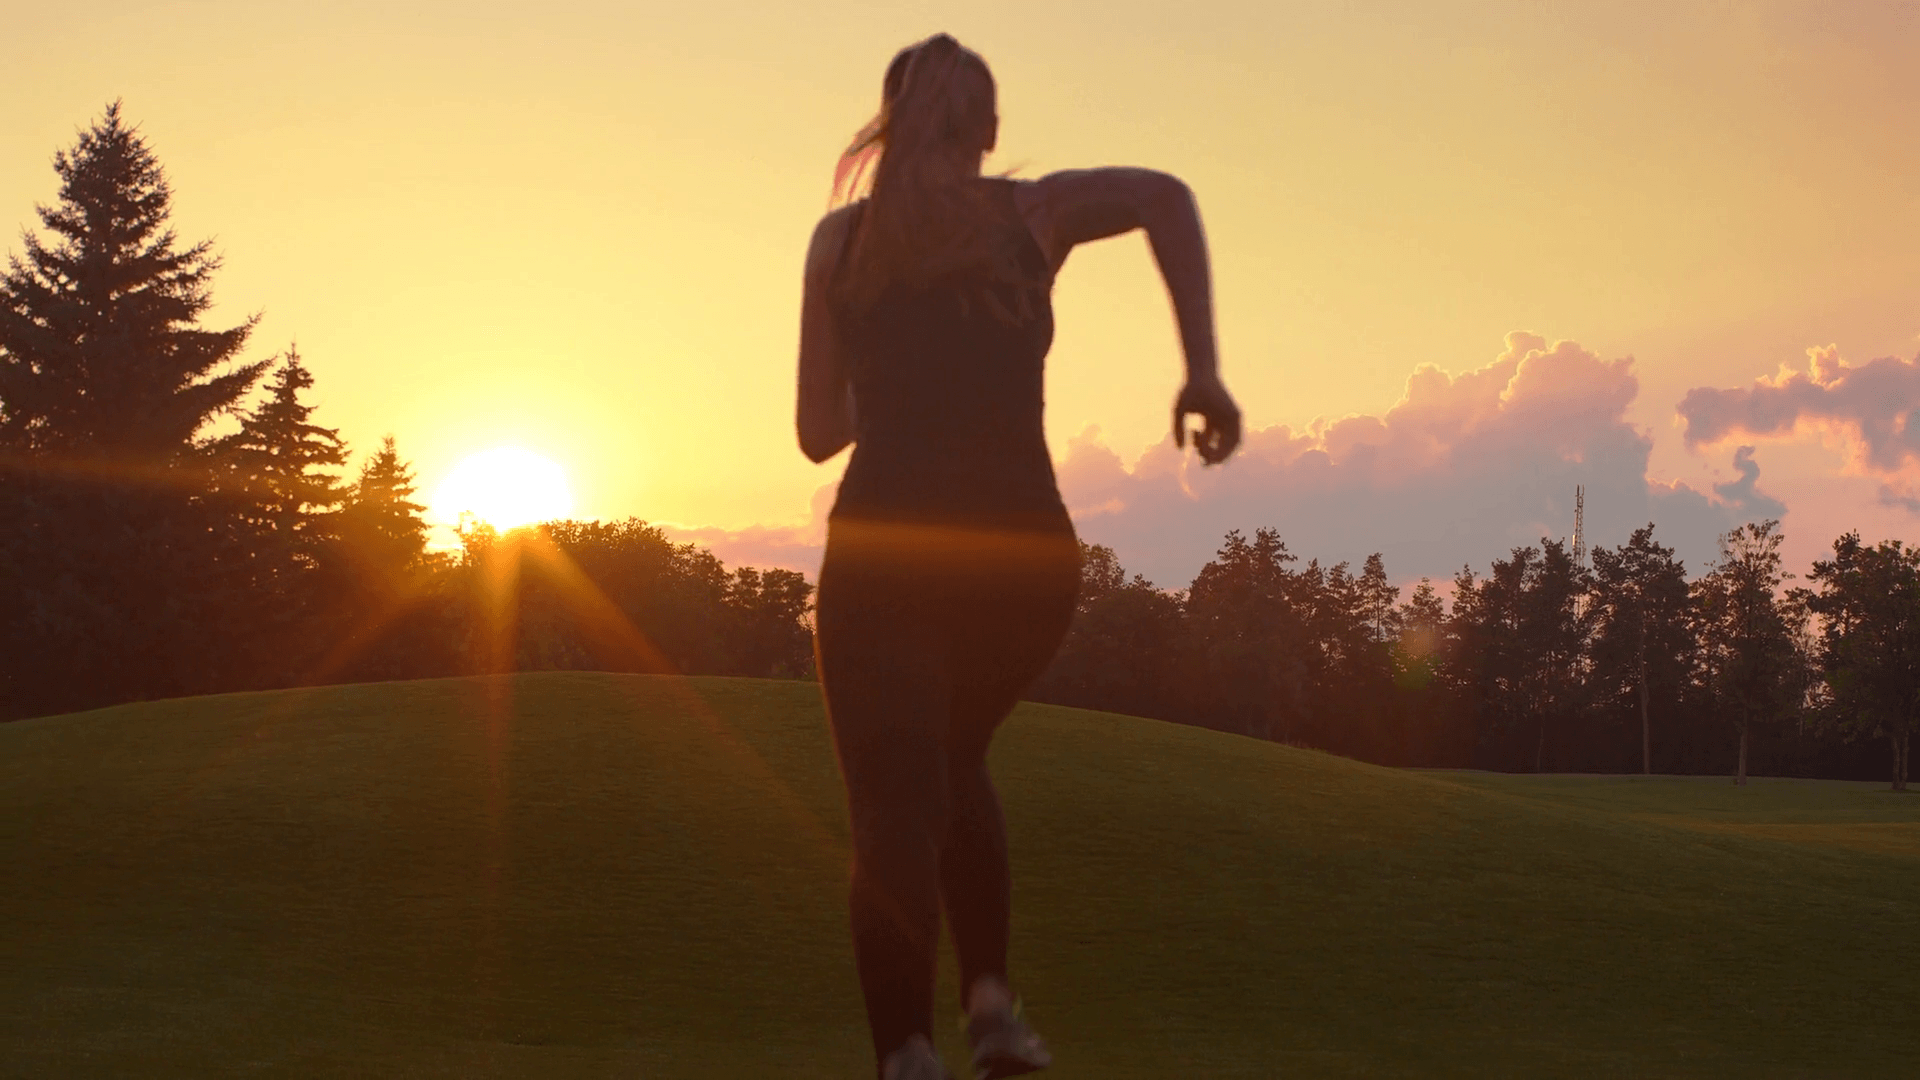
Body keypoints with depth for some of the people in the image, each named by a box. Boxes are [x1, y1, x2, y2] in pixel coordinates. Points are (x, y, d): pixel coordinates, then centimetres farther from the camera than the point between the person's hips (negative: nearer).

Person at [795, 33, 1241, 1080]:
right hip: (1023, 549, 1)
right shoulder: (1031, 213, 12)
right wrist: (1203, 368, -7)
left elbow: (819, 430, 16)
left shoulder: (841, 239, 13)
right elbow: (1166, 195, -7)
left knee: (894, 812, -1)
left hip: (883, 546, -1)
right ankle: (991, 995, 11)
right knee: (954, 757, 26)